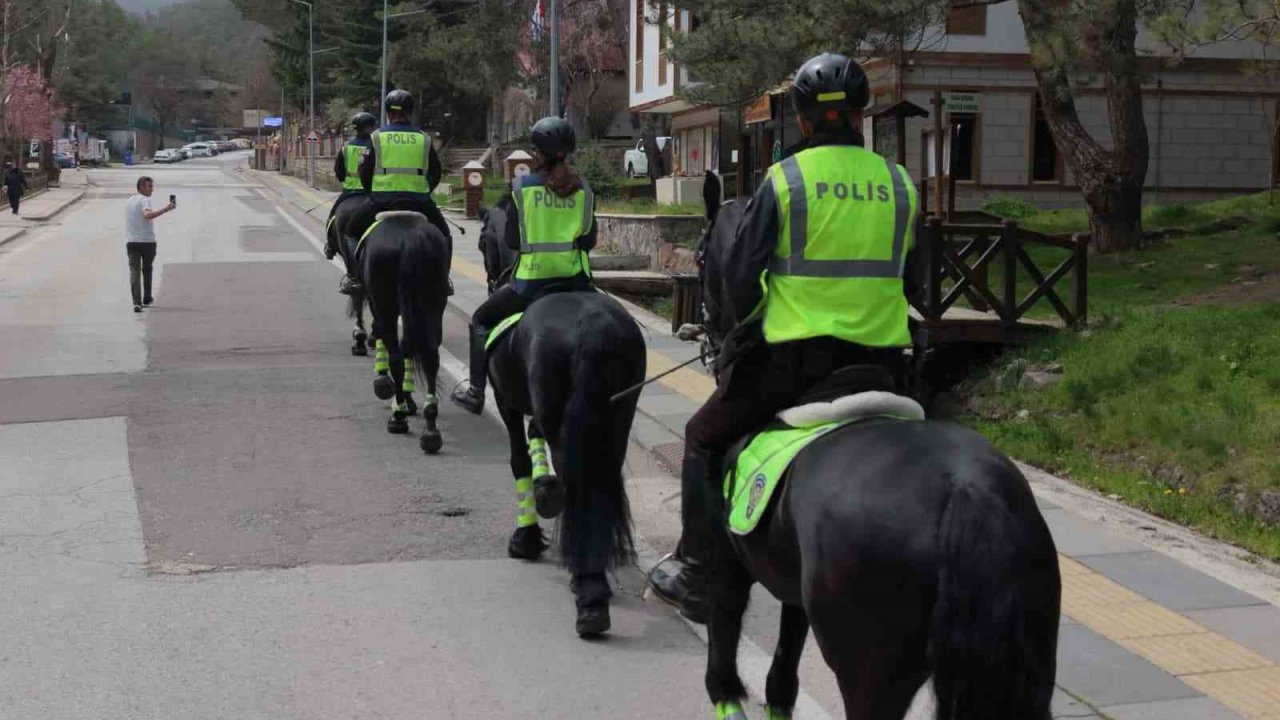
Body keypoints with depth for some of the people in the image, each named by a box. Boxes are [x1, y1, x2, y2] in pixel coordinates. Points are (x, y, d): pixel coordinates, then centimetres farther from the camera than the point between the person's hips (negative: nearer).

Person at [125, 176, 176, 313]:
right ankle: (147, 298, 29)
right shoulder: (145, 200, -8)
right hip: (147, 240, -4)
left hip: (131, 241, 4)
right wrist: (166, 209, -35)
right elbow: (147, 215, -29)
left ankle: (137, 302, -18)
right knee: (147, 269, 17)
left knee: (134, 271, -3)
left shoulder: (129, 202, 15)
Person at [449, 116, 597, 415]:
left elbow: (511, 240, -2)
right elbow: (589, 241, 4)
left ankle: (475, 392, 19)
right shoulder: (584, 189, 1)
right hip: (576, 281, 2)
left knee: (481, 320, 21)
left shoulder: (521, 185, -5)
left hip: (532, 281, -2)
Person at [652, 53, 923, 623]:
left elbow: (741, 278, -2)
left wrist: (750, 320, 17)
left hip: (794, 355, -3)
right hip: (880, 358, 4)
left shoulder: (785, 179, -4)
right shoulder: (899, 184, 7)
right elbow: (910, 282, 14)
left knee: (705, 439, 14)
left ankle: (699, 580, 11)